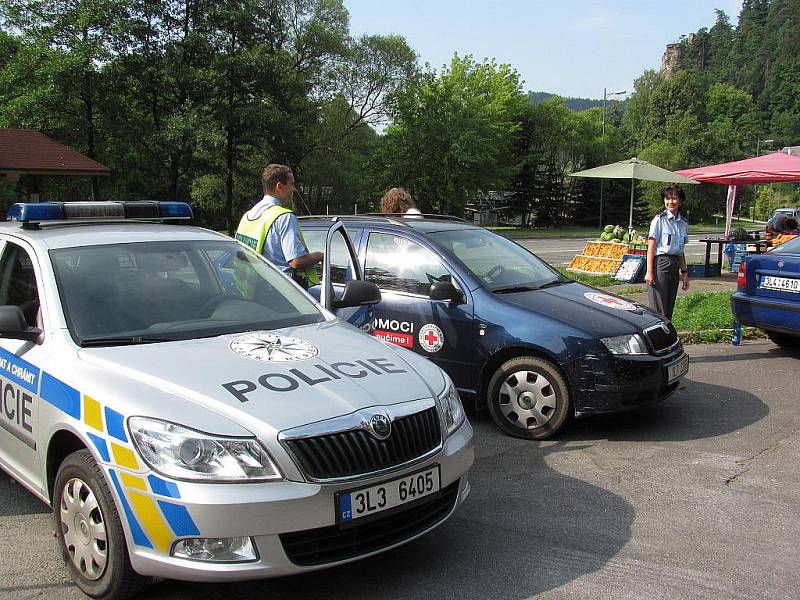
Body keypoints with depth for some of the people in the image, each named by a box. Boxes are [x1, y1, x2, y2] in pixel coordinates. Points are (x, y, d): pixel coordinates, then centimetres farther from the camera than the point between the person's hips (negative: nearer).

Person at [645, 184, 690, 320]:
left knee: (669, 308, 8)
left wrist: (684, 272, 15)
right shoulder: (659, 219, -4)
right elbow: (651, 247, -8)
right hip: (660, 263, -6)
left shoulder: (683, 223, 13)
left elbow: (681, 251, 19)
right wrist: (649, 272, -15)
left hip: (674, 265, 6)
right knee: (658, 309, -8)